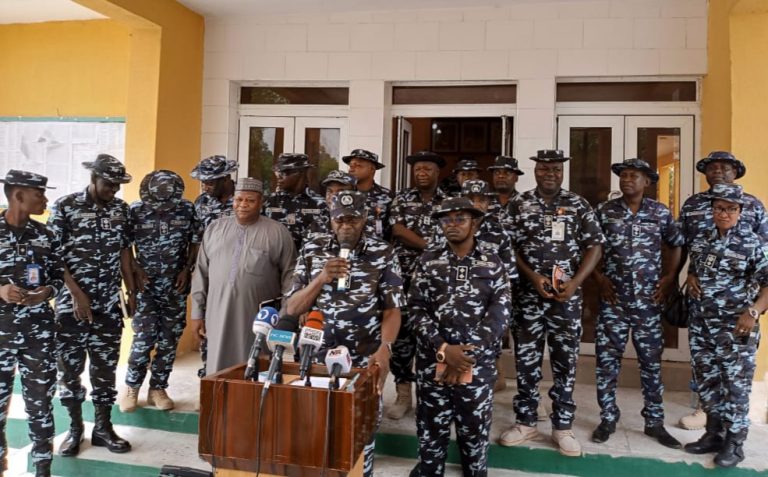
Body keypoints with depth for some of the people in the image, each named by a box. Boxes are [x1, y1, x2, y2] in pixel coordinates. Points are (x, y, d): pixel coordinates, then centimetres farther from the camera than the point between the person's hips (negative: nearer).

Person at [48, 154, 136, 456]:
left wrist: (132, 291, 10)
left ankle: (103, 427, 21)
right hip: (71, 303, -3)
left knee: (105, 366, 8)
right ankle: (75, 428, 24)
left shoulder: (121, 209, 4)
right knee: (70, 366, 8)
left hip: (109, 304, 3)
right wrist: (76, 293, -14)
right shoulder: (65, 207, -7)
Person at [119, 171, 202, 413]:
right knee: (144, 337, -5)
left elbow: (196, 242, 5)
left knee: (169, 339, 6)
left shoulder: (187, 209, -5)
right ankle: (131, 387, 15)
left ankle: (157, 388, 20)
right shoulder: (135, 211, -8)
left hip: (176, 286, 2)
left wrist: (187, 269, -4)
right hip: (145, 285, -2)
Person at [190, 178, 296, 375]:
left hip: (258, 320, -3)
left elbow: (289, 276, 0)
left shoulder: (278, 233, -1)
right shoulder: (215, 229, 9)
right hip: (219, 318, 3)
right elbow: (201, 273, 11)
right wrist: (197, 313, 9)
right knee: (219, 370, 9)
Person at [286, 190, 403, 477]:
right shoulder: (312, 249, 3)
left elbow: (392, 309, -5)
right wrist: (322, 277, -14)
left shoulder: (383, 253, -3)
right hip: (317, 356, 2)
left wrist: (384, 349, -22)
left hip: (364, 360, -1)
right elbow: (292, 308, 1)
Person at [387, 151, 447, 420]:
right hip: (404, 276, 1)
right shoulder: (402, 199, 8)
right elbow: (397, 229, -6)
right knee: (401, 331, 2)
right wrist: (430, 246, -12)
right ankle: (403, 395, 12)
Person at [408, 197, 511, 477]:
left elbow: (500, 314, -4)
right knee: (431, 427, 11)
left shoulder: (493, 264, 4)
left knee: (475, 429, 12)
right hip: (432, 361, 0)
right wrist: (443, 349, -15)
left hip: (478, 363, 0)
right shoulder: (428, 261, 4)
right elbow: (416, 308, -3)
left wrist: (467, 353, -13)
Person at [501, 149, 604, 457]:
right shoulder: (518, 205, 3)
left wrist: (575, 282, -10)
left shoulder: (578, 205, 4)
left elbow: (594, 246, 2)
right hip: (528, 294, 0)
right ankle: (525, 422, 20)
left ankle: (562, 426, 19)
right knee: (526, 359, 6)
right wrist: (533, 277, -12)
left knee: (565, 360, 7)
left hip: (567, 295, 0)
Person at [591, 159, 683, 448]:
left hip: (649, 300, 1)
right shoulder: (604, 211, 0)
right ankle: (607, 419, 19)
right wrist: (599, 277, -4)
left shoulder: (661, 213, 2)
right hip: (613, 299, 0)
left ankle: (655, 422, 23)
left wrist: (669, 278, 1)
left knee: (651, 361, 9)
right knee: (607, 360, 4)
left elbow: (676, 246, 12)